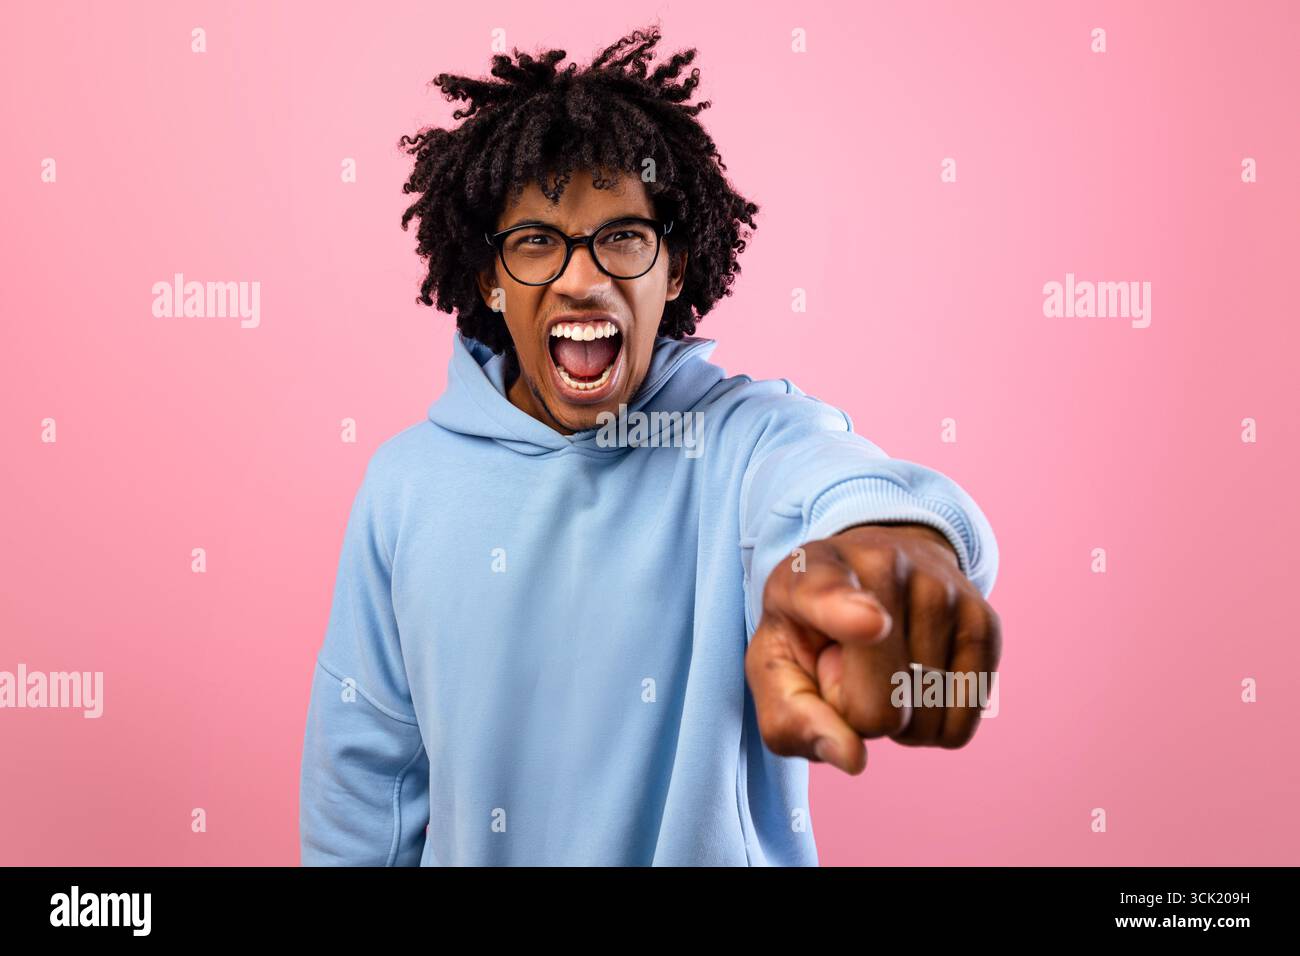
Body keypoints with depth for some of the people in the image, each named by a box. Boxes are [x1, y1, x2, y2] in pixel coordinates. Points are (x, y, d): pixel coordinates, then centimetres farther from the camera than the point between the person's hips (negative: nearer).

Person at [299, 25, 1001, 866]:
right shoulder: (406, 484, -9)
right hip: (469, 849, 2)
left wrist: (890, 535, -63)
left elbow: (828, 475, -42)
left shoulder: (751, 435, -18)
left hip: (722, 847, -1)